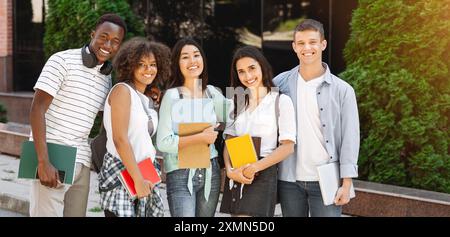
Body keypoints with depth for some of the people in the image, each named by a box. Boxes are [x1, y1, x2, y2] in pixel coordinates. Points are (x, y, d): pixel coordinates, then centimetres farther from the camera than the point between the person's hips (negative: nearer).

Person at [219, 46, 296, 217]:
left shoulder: (281, 101, -1)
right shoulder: (238, 102, 14)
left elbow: (287, 147, -7)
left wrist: (253, 168, -13)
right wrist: (230, 170, -7)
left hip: (262, 175, -5)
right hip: (236, 177, 5)